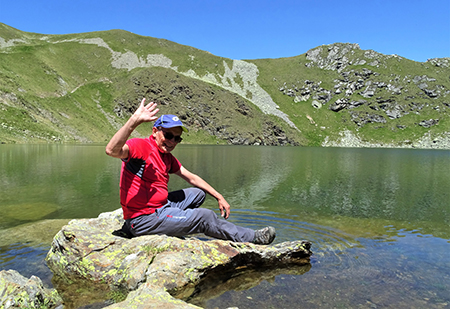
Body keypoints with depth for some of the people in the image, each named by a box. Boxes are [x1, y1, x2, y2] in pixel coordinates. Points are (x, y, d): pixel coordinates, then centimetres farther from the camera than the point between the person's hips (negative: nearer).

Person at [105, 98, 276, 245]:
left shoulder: (167, 157, 10)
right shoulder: (140, 146, -15)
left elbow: (191, 178, 16)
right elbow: (112, 150, -36)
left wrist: (219, 197, 13)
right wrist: (134, 120, -46)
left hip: (159, 208, 10)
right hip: (142, 220, -10)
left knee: (198, 193, 17)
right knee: (205, 217, -11)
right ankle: (253, 238, 6)